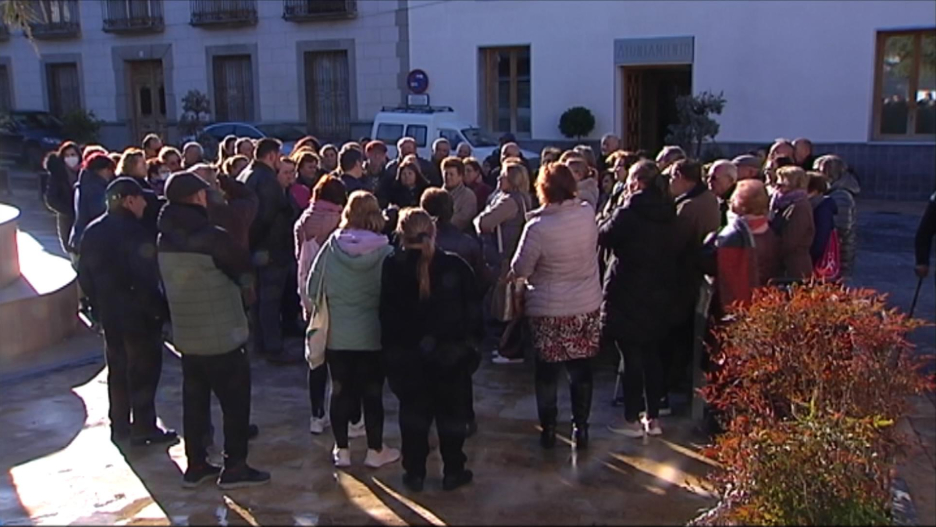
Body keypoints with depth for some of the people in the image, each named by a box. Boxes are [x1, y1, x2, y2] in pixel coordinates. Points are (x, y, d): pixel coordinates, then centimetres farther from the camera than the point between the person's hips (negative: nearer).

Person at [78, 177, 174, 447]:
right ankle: (144, 428, 9)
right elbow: (146, 279, -22)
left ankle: (120, 426, 23)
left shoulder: (93, 232, 6)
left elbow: (84, 275, 11)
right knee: (144, 370, 3)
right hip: (139, 314, -7)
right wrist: (161, 309, -13)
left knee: (118, 371, 16)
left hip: (110, 313, 8)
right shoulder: (133, 232, -19)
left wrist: (99, 304, 17)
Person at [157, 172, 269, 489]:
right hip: (222, 336, -7)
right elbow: (244, 270, -9)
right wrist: (246, 284, 13)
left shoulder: (165, 240, 3)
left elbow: (170, 282, 10)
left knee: (195, 400, 16)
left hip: (186, 336, 7)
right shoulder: (212, 237, -20)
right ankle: (234, 467, 12)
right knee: (235, 401, 6)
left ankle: (196, 465, 24)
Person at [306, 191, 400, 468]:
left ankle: (341, 450, 22)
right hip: (372, 334, -2)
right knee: (372, 393, 9)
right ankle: (375, 451, 19)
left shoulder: (332, 246, -8)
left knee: (341, 391, 13)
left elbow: (312, 288, -1)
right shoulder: (384, 251, -14)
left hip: (337, 334, 2)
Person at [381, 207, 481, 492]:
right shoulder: (454, 266, -7)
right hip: (451, 354, 0)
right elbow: (474, 307, -3)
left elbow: (387, 314, -4)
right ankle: (453, 471, 19)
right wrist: (472, 340, 6)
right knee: (452, 413, 12)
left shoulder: (392, 267, -7)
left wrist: (391, 347, 3)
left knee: (413, 414, 13)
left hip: (407, 355, 1)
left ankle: (414, 473, 18)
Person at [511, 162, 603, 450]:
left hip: (548, 310, -3)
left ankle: (548, 430, 22)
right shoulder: (588, 214, -8)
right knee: (581, 369, 14)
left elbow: (520, 270, -13)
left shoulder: (537, 227, -21)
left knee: (546, 371, 12)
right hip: (587, 307, 3)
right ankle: (580, 429, 21)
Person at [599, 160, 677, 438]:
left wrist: (606, 220, 8)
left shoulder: (629, 212, -17)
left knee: (631, 356, 1)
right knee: (651, 355, 14)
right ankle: (653, 417, 21)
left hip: (628, 294, -6)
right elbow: (671, 251, 12)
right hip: (658, 293, 6)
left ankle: (632, 419, 8)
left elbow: (603, 237, -7)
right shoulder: (667, 214, 3)